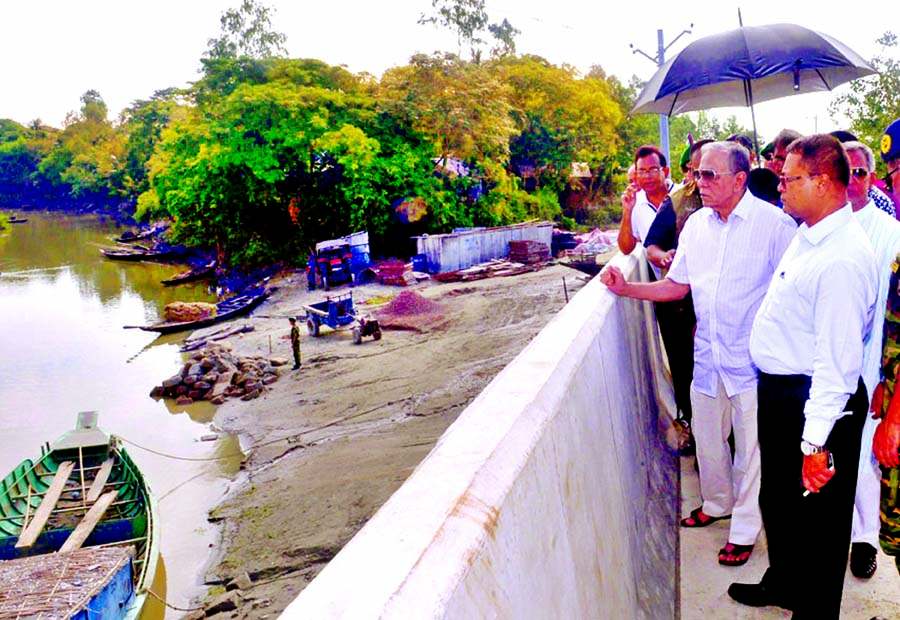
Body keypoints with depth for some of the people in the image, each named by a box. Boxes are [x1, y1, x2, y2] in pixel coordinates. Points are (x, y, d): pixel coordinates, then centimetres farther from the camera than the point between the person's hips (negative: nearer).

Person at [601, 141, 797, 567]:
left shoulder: (773, 223, -12)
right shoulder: (696, 224, 6)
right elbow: (677, 285, 12)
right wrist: (625, 288, 2)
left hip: (752, 356, -5)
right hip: (707, 352, 6)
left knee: (750, 444, 8)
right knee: (706, 435, 19)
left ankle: (745, 528, 27)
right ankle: (716, 503, 43)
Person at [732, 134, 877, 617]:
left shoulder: (843, 259, -26)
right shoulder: (806, 234, 4)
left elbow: (838, 358, -28)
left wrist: (815, 440, -26)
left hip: (815, 402, -10)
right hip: (778, 391, 10)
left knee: (816, 516, 10)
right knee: (777, 500, 27)